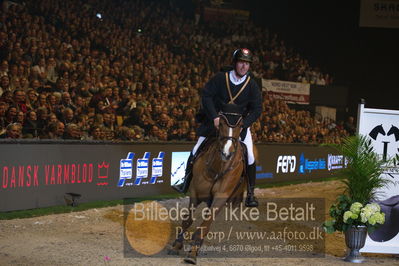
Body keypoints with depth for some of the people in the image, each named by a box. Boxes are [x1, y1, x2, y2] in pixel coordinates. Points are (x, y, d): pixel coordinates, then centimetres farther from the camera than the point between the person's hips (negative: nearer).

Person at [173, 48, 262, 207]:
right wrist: (214, 117, -26)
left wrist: (243, 124, -21)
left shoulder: (252, 86, -5)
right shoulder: (220, 78, -9)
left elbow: (257, 109, -6)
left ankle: (250, 194, -1)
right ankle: (186, 183, 9)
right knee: (196, 152, -5)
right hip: (215, 121, 0)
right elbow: (206, 96, -13)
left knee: (249, 157, -12)